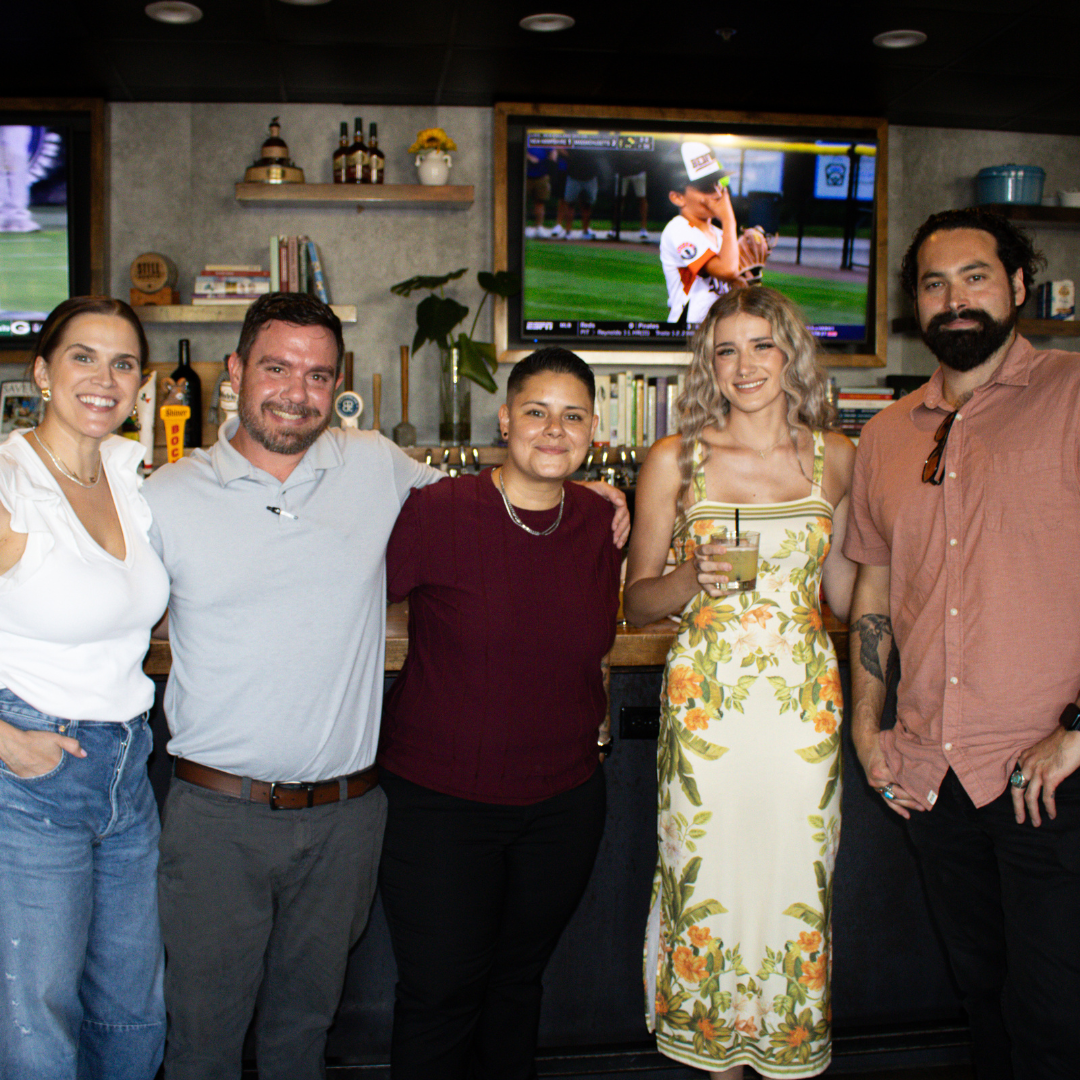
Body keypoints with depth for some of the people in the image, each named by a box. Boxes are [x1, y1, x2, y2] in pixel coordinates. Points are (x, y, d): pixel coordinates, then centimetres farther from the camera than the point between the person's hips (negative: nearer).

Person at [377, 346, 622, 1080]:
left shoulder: (601, 524, 0)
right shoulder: (436, 511, -15)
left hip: (564, 800, 4)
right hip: (441, 800, -4)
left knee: (518, 978, 21)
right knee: (440, 991, 7)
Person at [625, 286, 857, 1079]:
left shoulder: (835, 457, 6)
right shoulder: (675, 460, 0)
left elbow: (843, 597, 12)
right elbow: (639, 602, 4)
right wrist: (692, 579, -15)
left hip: (804, 695, 2)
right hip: (707, 695, -1)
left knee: (796, 880, 8)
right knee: (709, 879, 6)